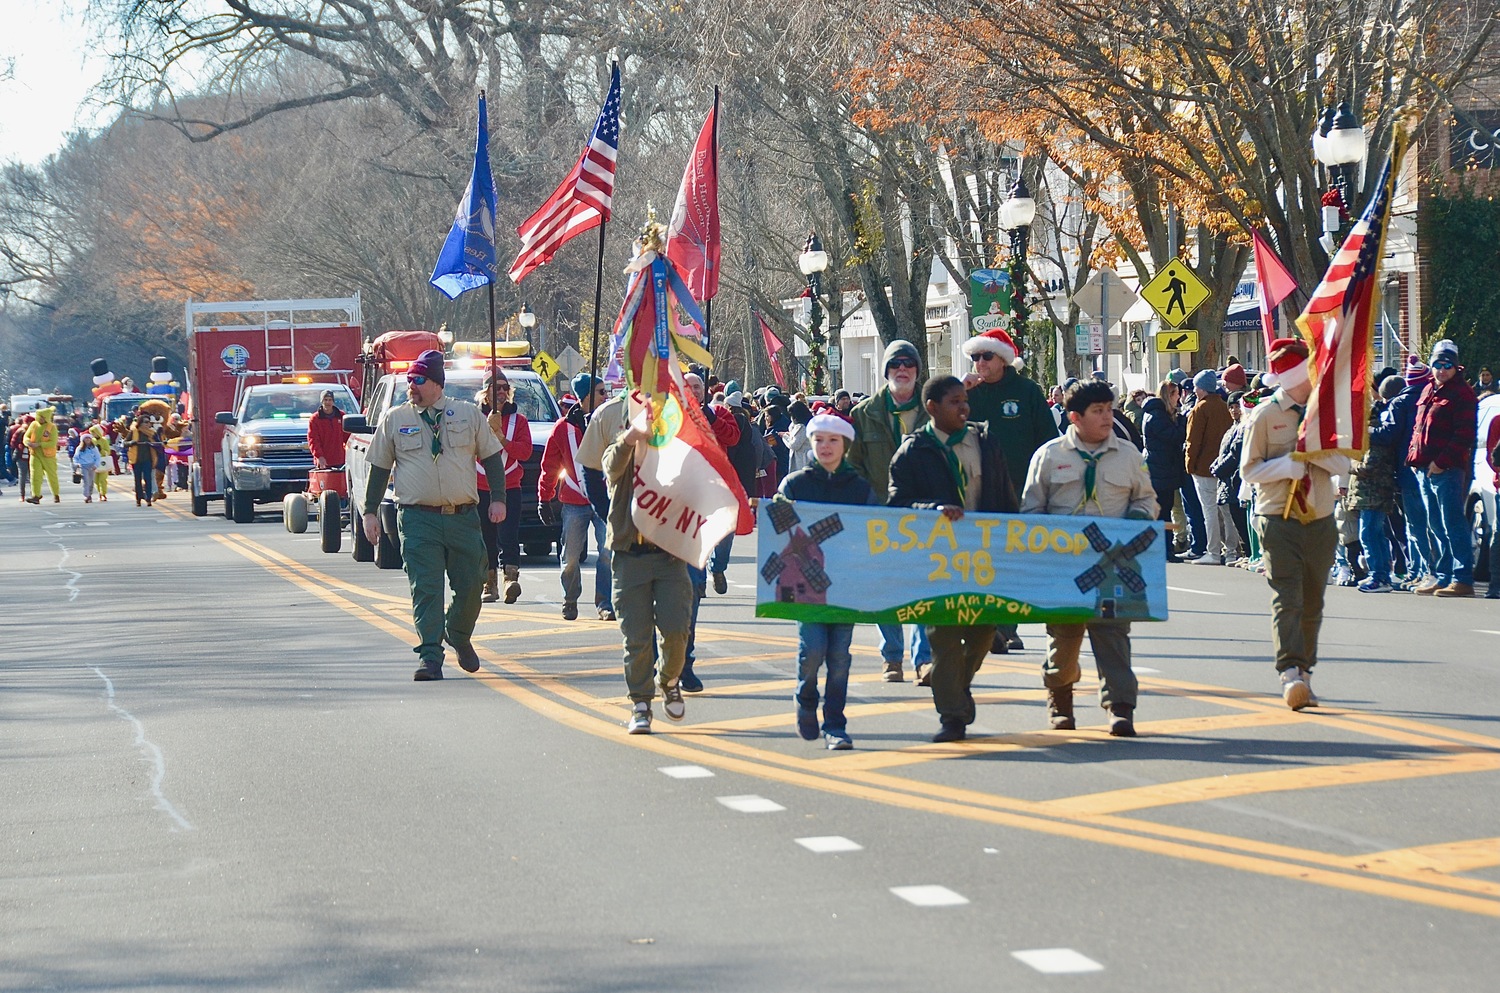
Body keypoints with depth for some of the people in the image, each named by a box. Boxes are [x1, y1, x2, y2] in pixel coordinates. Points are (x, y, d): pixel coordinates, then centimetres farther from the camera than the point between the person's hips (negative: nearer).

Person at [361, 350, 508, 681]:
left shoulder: (469, 414, 8)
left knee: (470, 585, 4)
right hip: (418, 519, -1)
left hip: (463, 517, 1)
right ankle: (430, 658, -10)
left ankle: (459, 637, 31)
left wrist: (498, 499, 4)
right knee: (425, 589, -9)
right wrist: (370, 512, 8)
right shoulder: (394, 419, 8)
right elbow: (379, 467, 12)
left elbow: (491, 456, 13)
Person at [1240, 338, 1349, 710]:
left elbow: (1343, 464, 4)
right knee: (1287, 599, -16)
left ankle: (1304, 673, 20)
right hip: (1278, 520, -5)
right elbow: (1249, 469, -3)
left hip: (1320, 520, 5)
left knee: (1312, 603, 10)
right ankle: (1290, 674, -25)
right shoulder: (1263, 416, -3)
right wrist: (1286, 465, -17)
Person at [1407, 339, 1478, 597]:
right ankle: (1442, 576, 18)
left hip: (1448, 469, -9)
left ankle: (1463, 579, -10)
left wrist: (1441, 462, -18)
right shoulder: (1428, 391, 18)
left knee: (1453, 525, -10)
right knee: (1436, 527, 12)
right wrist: (1414, 454, 11)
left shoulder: (1462, 394, -7)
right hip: (1424, 468, 9)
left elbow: (1464, 435, -14)